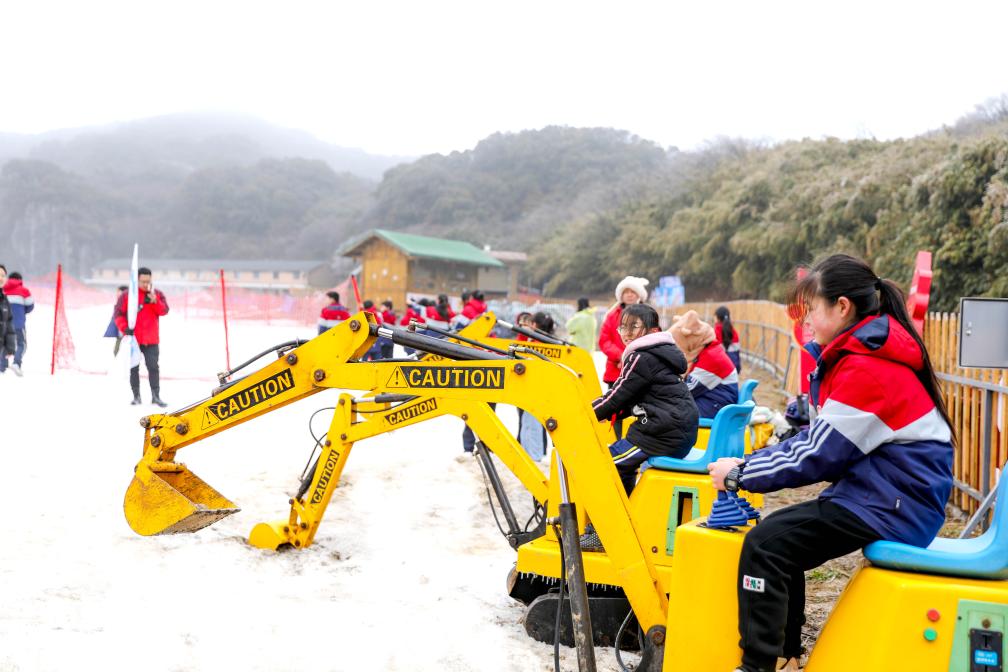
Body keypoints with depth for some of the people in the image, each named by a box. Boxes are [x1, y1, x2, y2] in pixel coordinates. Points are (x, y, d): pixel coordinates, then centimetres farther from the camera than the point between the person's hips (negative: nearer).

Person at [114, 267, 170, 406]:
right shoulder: (127, 295, -1)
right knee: (134, 368, 7)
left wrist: (155, 301, -21)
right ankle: (136, 396, 16)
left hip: (151, 340, 0)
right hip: (133, 338, 0)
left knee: (153, 367, -4)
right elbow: (119, 314, -1)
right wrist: (125, 328, -15)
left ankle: (156, 396, 2)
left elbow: (164, 311, -5)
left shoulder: (157, 294, 6)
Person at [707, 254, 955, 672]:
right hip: (883, 492, 11)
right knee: (781, 535, 15)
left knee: (766, 544, -19)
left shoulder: (866, 369, -20)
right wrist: (750, 463, 4)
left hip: (893, 505, -11)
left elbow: (817, 455, -18)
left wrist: (740, 474, -8)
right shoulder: (862, 354, 13)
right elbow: (821, 439, 15)